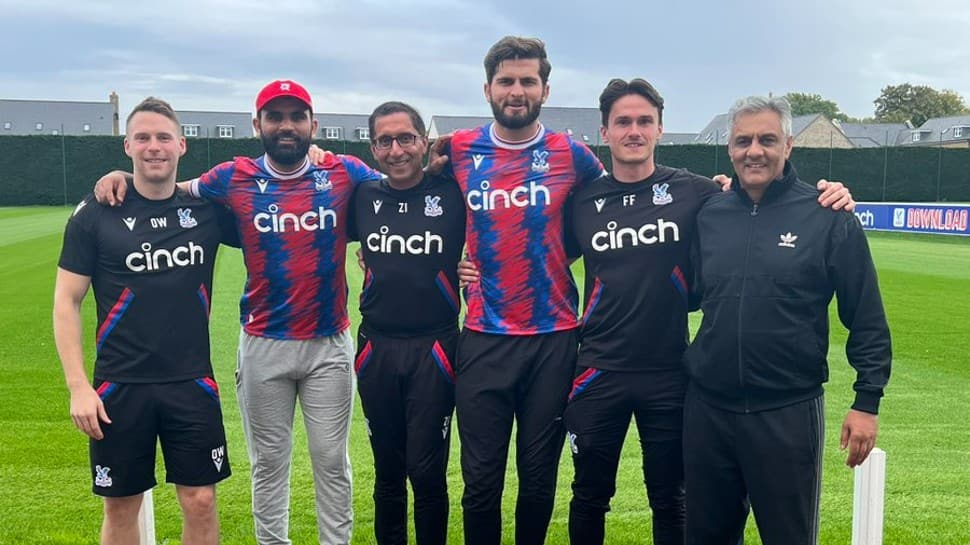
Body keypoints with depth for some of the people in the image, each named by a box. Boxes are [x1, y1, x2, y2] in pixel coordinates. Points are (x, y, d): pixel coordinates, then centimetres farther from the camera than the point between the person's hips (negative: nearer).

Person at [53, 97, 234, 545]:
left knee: (200, 503, 4)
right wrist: (78, 386, -9)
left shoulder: (206, 208, 2)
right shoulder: (96, 213, -3)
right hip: (120, 387, -1)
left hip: (192, 383, 1)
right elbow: (67, 301, -1)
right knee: (121, 507, 10)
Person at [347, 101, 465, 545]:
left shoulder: (452, 194, -4)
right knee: (388, 471, 13)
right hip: (377, 349, 3)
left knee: (427, 472, 0)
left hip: (434, 349, -3)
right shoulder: (363, 197, 6)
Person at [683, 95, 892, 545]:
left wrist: (867, 400, -7)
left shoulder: (827, 217, -6)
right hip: (707, 408, 4)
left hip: (787, 412, -3)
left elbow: (867, 320, -4)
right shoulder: (709, 214, 4)